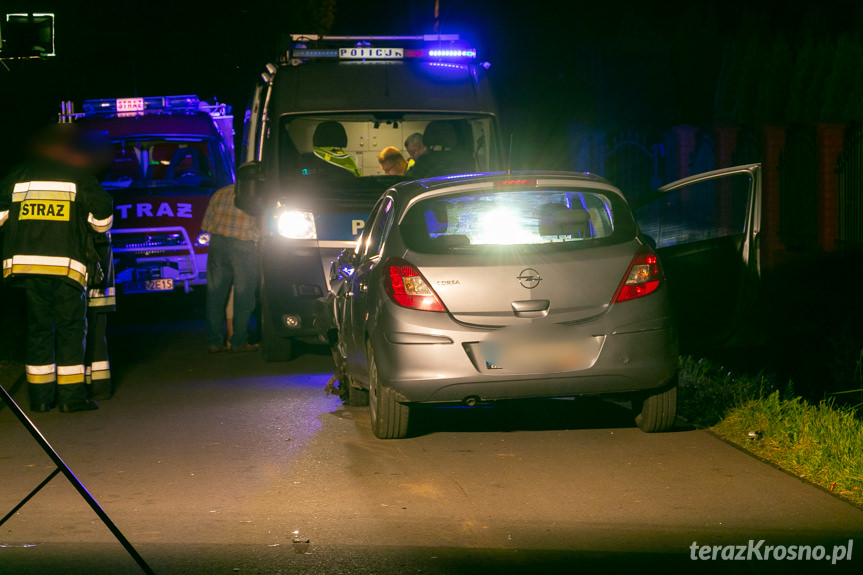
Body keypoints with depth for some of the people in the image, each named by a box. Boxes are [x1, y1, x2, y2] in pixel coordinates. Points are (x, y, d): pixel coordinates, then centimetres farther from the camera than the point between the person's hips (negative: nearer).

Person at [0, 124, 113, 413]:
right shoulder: (80, 176, 4)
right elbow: (102, 214, 1)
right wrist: (101, 227, 24)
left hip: (26, 260, 3)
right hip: (66, 263, -3)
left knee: (38, 327, 9)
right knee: (71, 328, 2)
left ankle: (40, 397, 9)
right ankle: (71, 396, -2)